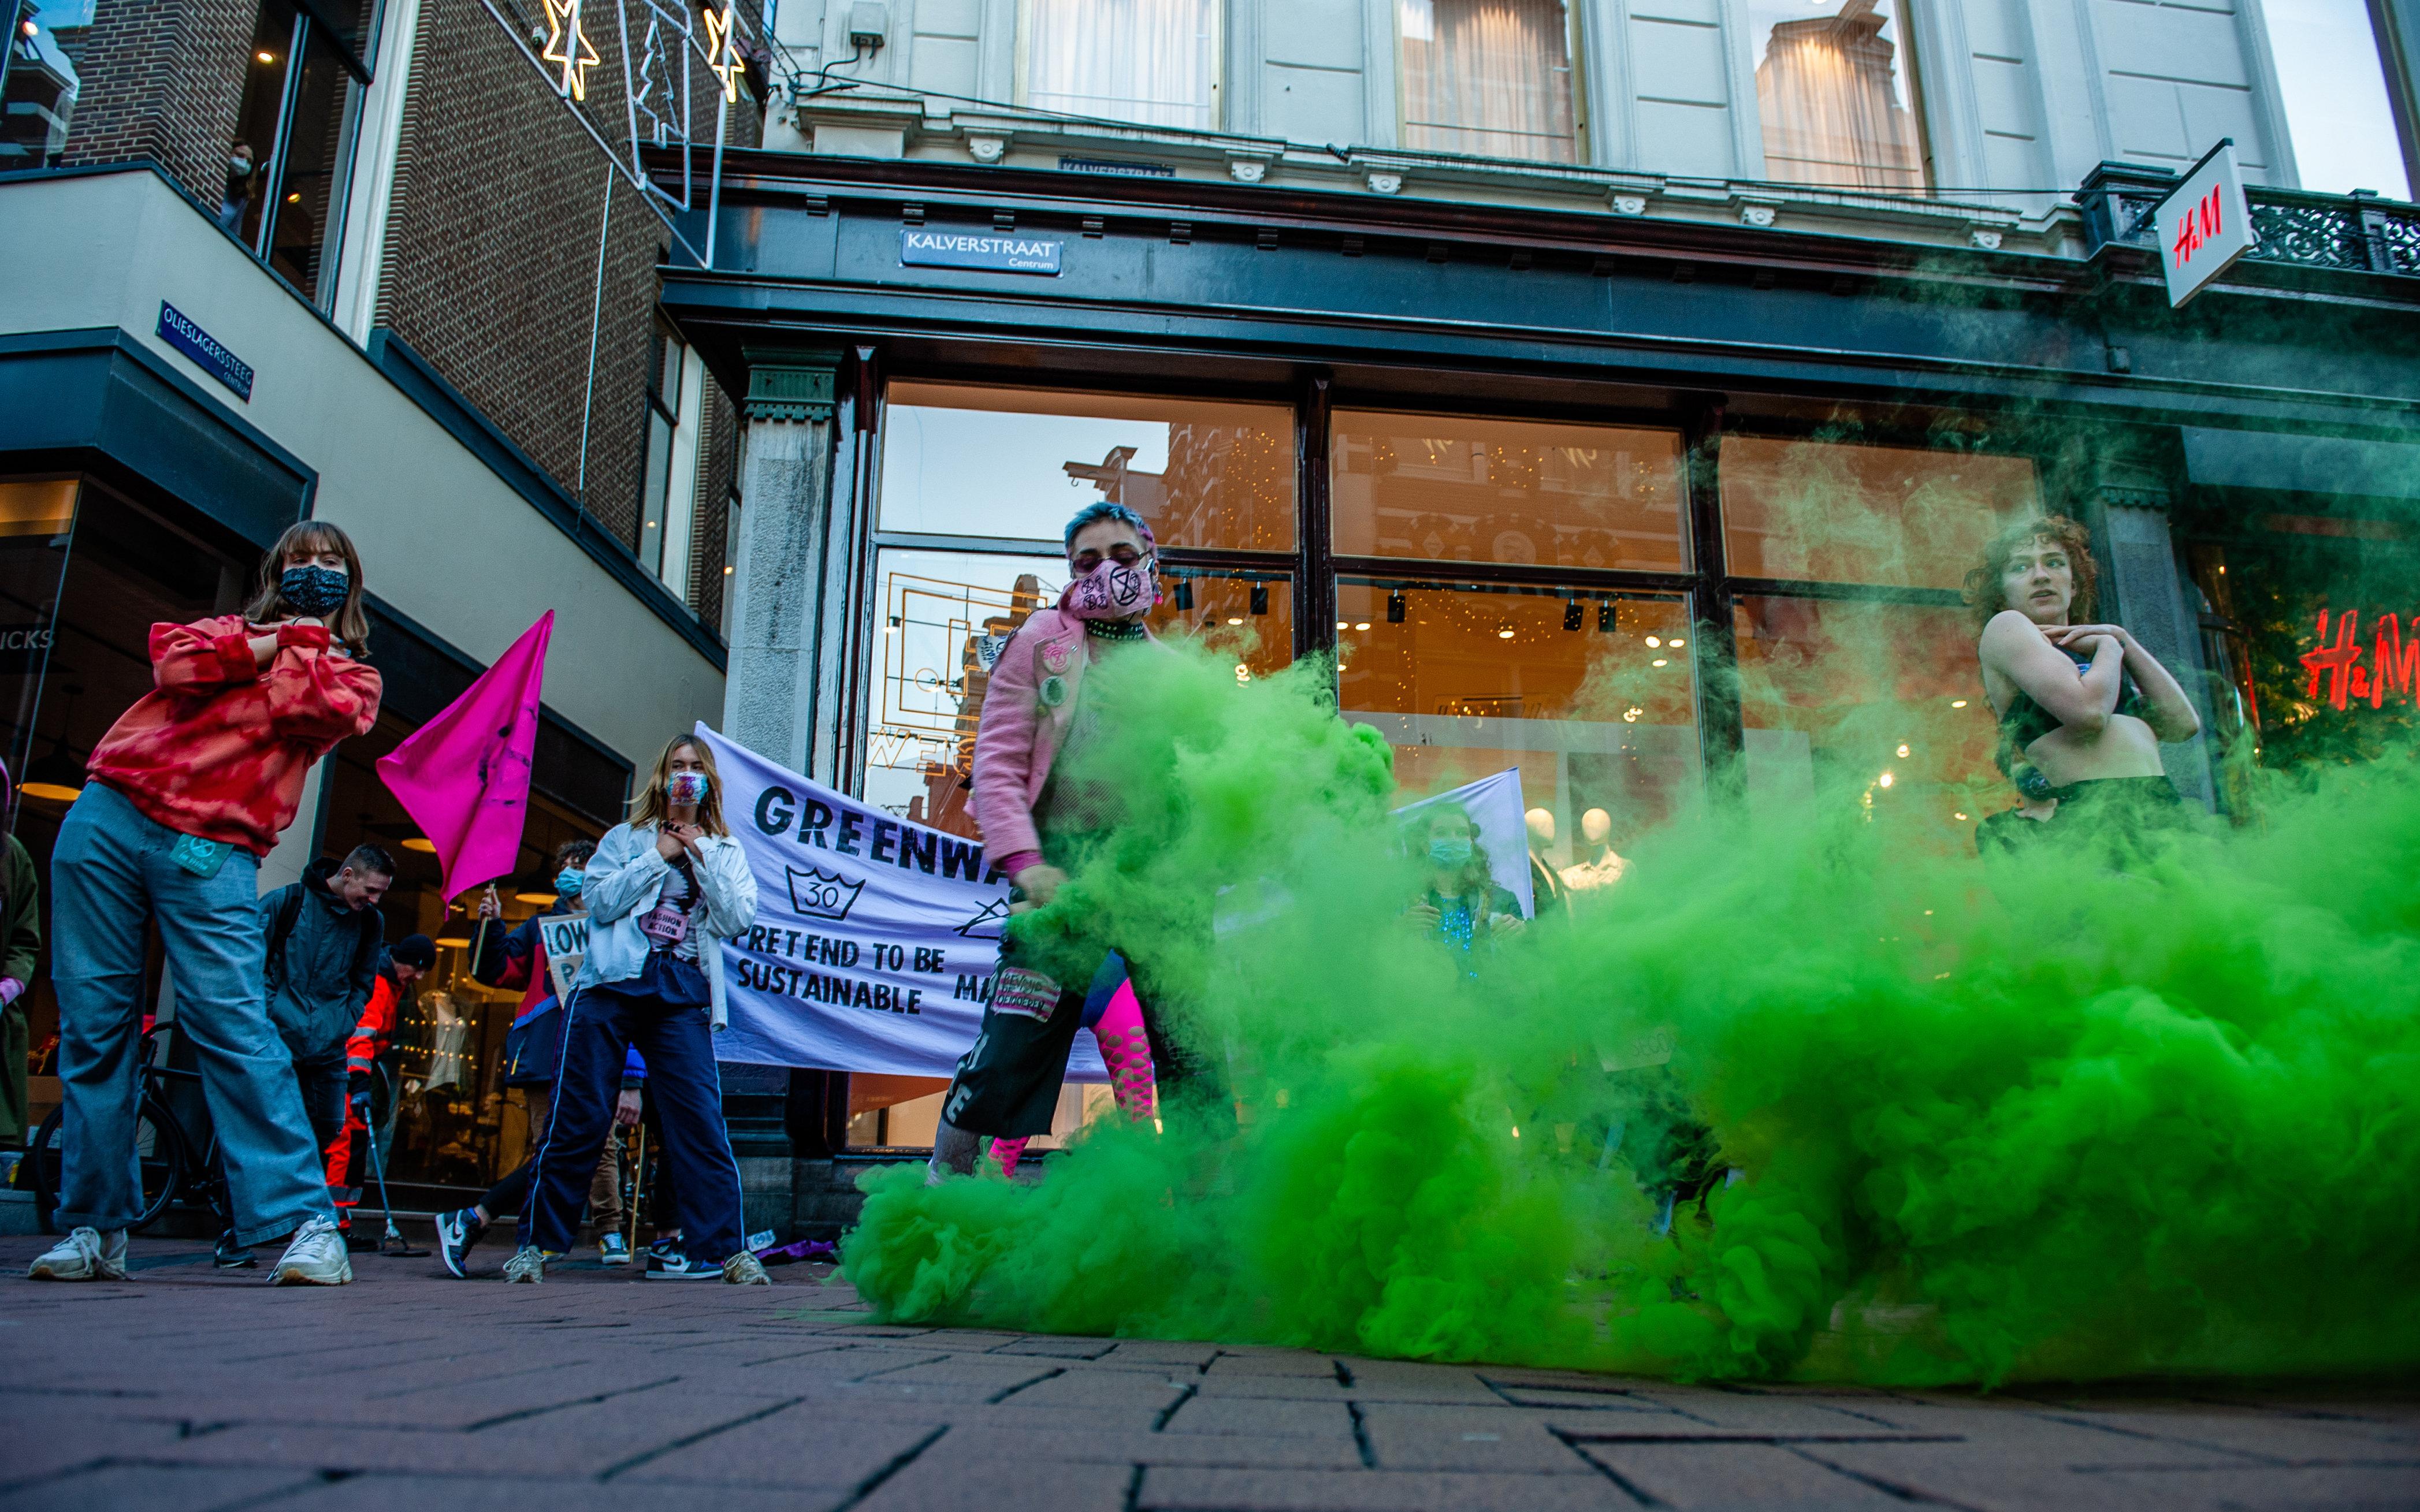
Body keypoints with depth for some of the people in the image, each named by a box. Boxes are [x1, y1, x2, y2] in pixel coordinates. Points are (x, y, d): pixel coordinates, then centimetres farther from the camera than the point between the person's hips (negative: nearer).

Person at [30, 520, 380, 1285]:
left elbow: (320, 709, -7)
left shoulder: (351, 675, 16)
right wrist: (260, 647, 1)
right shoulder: (233, 626, 22)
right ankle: (94, 1227, 10)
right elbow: (173, 661, 1)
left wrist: (298, 643, 8)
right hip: (109, 814, 3)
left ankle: (307, 1222, -19)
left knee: (232, 1022, -16)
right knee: (93, 1024, 2)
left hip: (209, 853, -3)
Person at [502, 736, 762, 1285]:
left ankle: (729, 1248, -6)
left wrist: (700, 857, 0)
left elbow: (736, 919, 4)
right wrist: (658, 857, -1)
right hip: (612, 982, 0)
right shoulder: (625, 838, 17)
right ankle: (537, 1243, 11)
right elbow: (598, 900, 1)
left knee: (700, 1120, -8)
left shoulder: (726, 851, 19)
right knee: (579, 1116, -1)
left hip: (682, 992, 0)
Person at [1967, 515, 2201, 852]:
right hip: (2096, 815, -7)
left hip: (2157, 809, 7)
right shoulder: (2005, 627, 5)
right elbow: (2088, 712, -11)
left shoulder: (2086, 651, 26)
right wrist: (2110, 647, 8)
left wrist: (2123, 639, 12)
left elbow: (2184, 724, 16)